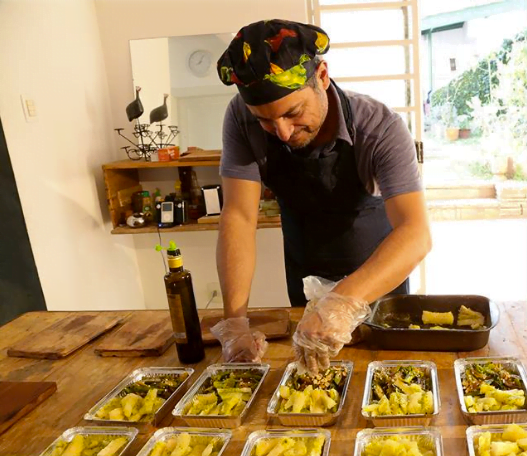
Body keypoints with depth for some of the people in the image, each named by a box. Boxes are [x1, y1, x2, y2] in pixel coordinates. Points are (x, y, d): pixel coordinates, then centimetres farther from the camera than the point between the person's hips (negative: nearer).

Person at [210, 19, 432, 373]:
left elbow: (416, 234, -43)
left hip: (378, 271, -2)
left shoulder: (380, 128, -33)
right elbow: (239, 218, -29)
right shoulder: (242, 119, -26)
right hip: (306, 274, 2)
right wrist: (235, 322, -39)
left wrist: (345, 302, -60)